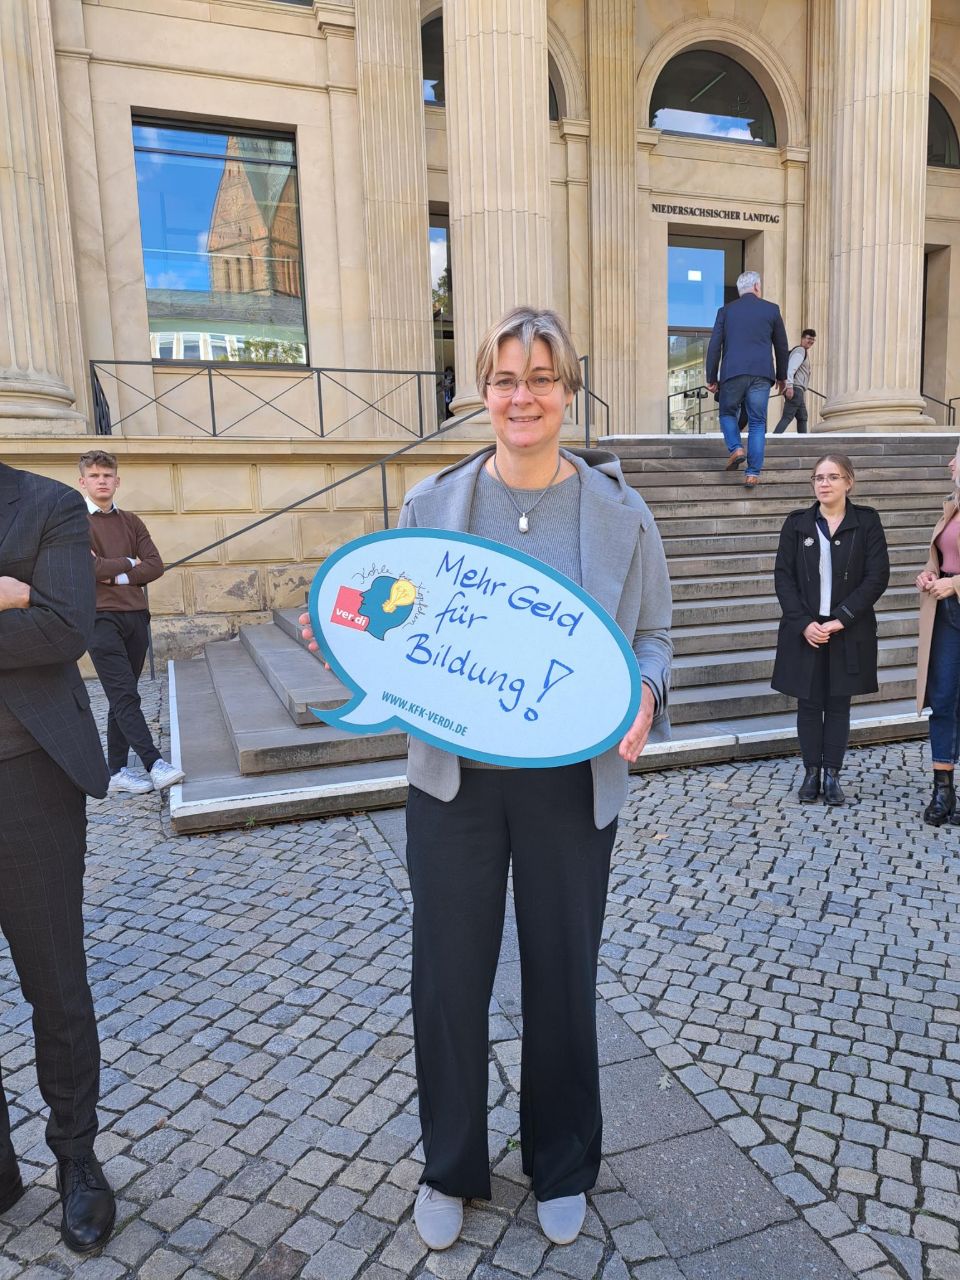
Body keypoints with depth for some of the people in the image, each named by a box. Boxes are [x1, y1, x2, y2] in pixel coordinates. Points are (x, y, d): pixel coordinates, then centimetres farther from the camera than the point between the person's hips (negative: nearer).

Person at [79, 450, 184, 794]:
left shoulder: (131, 522, 15)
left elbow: (155, 566, 4)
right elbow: (90, 567, -13)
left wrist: (117, 576, -8)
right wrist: (129, 562, -1)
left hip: (136, 616, 5)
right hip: (102, 619, -5)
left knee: (122, 697, 8)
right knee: (125, 696, -11)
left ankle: (117, 770, 13)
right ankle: (155, 763, -13)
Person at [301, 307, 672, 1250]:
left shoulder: (618, 510, -2)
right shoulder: (432, 503, 1)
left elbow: (651, 638, 4)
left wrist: (644, 694, -17)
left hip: (571, 784, 0)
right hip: (453, 780, 1)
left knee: (563, 976, 15)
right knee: (448, 977, 12)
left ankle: (562, 1168, 44)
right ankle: (450, 1168, 41)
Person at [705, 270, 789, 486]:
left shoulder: (726, 310, 9)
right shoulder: (771, 309, 10)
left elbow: (714, 346, 4)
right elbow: (781, 346, 15)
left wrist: (711, 377, 9)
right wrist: (781, 376, 25)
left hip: (733, 372, 0)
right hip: (762, 374, 0)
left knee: (727, 412, 19)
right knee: (757, 422, 5)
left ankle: (735, 448, -7)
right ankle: (753, 472, -1)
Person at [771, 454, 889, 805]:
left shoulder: (867, 521, 0)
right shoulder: (797, 523, 3)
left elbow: (877, 576, -6)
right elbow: (783, 576, -1)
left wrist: (840, 620, -14)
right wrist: (804, 623, -12)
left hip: (848, 631, -1)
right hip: (804, 630, 1)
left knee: (838, 703, 7)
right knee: (809, 702, 6)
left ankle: (832, 774, 15)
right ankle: (811, 772, 17)